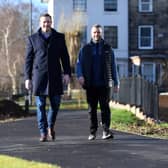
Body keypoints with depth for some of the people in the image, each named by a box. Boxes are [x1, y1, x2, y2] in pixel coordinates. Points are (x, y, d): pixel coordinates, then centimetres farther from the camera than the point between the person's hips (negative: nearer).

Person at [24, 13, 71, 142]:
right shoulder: (33, 38, 7)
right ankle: (43, 133, 3)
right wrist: (28, 78, 0)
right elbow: (28, 60, 6)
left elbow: (65, 57, 8)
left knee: (55, 104, 1)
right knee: (41, 106, -1)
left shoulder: (59, 37, 10)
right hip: (39, 76, -1)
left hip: (55, 76, 1)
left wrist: (67, 73, -3)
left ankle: (51, 126, 26)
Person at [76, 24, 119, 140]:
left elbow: (113, 67, 11)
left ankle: (106, 131, -13)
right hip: (91, 85, 1)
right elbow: (79, 64, 5)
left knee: (105, 107, -10)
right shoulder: (85, 49, 10)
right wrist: (80, 75, -15)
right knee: (92, 109, 5)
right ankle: (93, 132, 11)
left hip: (105, 84, -1)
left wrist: (116, 83, 8)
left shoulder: (108, 49, 10)